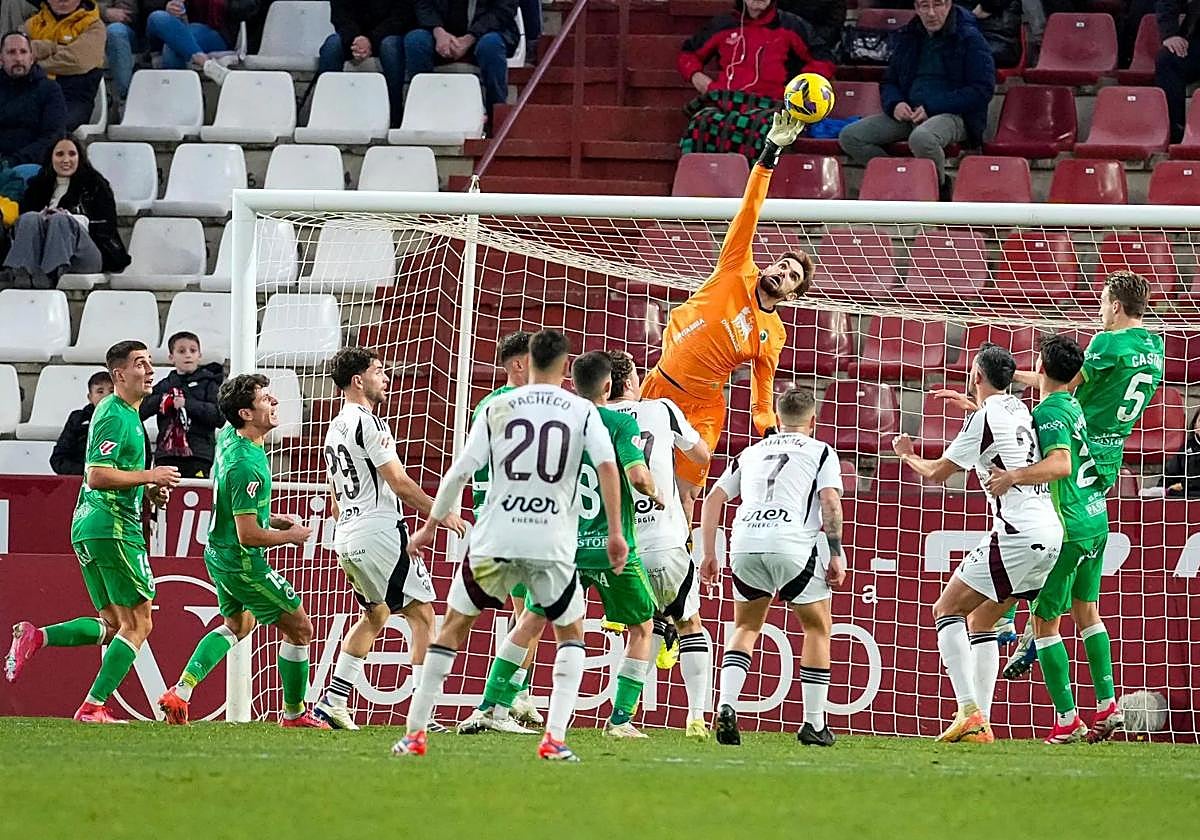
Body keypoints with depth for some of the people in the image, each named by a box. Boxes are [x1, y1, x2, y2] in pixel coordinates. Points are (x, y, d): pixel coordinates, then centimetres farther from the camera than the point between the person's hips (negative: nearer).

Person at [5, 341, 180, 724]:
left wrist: (147, 490, 15)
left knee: (112, 624, 15)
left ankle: (35, 636, 0)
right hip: (112, 526, -10)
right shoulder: (116, 416, -13)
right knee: (137, 623, -5)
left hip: (89, 527, 10)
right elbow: (96, 476, -21)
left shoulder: (122, 413, 19)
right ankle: (93, 707, -8)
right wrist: (150, 476, -16)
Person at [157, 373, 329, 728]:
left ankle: (180, 692, 18)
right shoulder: (246, 466, -30)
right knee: (299, 628, 4)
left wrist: (269, 519, 15)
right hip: (242, 562, -10)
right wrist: (290, 536, -12)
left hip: (219, 553, 10)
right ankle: (294, 713, 16)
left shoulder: (228, 436, -1)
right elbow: (248, 536, -28)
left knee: (238, 625, 29)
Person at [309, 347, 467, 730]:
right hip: (380, 530, -9)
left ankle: (333, 700, 18)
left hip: (346, 539, 9)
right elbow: (399, 483, -14)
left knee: (374, 615, 24)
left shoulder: (334, 429, 18)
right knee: (422, 614, -5)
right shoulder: (367, 422, -11)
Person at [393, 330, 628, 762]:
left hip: (495, 538, 1)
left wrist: (431, 525, 12)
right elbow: (607, 465, -10)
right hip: (553, 544, -1)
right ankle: (555, 738, 1)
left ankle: (414, 733, 13)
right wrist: (615, 532, -5)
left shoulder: (497, 408, 5)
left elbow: (460, 471, 2)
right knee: (571, 634, 18)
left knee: (454, 626, 16)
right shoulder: (582, 411, 3)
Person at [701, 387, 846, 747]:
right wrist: (836, 555, 2)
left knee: (746, 627, 21)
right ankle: (814, 724, 13)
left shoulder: (751, 453, 28)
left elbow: (713, 500, 24)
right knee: (818, 626, 15)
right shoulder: (821, 451, 16)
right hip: (791, 543, -3)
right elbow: (830, 502, 1)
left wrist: (709, 554, 27)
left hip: (744, 542, 3)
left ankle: (726, 707, -1)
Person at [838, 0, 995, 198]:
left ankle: (940, 189, -13)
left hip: (955, 115, -6)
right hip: (909, 113, 6)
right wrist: (895, 104, -2)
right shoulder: (908, 37, 15)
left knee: (921, 138, -41)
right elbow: (889, 82, 23)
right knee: (849, 137, -12)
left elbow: (982, 90, -8)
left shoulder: (969, 38, -2)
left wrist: (932, 108, -15)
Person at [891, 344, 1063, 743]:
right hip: (1050, 534, 9)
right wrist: (970, 405, 57)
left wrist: (907, 455, 21)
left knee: (946, 610, -3)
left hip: (1018, 536, -9)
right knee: (981, 619, 17)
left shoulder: (984, 418, -9)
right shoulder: (1019, 409, 15)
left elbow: (937, 472, 2)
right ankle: (981, 723, 9)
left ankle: (969, 713, -16)